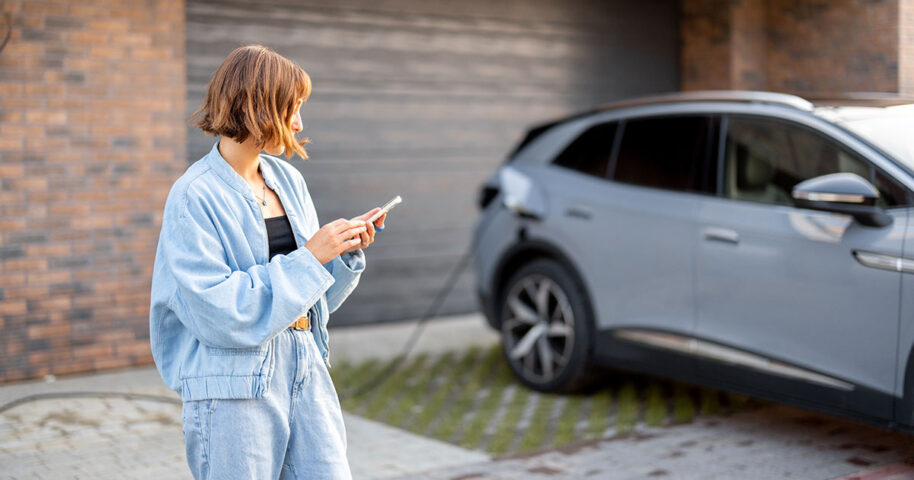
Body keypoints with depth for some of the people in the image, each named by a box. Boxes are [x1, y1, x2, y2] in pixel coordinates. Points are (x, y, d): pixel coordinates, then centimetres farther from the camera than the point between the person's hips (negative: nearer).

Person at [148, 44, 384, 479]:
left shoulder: (287, 179, 9)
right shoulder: (195, 197, -11)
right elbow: (219, 311, -19)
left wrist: (346, 252, -3)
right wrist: (308, 258, -17)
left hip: (304, 369, 6)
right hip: (233, 385, -6)